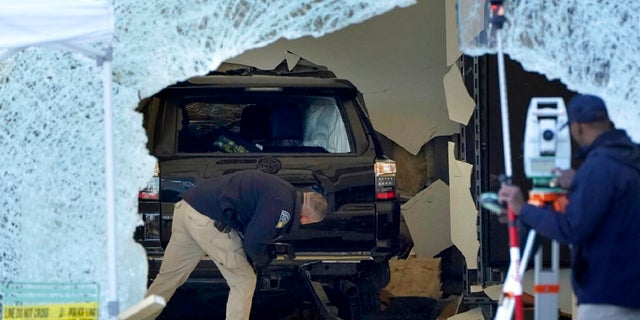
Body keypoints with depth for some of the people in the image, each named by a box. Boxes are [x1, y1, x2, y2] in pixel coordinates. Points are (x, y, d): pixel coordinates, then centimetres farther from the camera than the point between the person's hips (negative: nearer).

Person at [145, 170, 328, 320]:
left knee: (168, 278, 18)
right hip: (208, 219, -9)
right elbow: (254, 242, -12)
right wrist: (262, 261, 7)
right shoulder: (283, 204, -12)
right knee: (244, 283, 3)